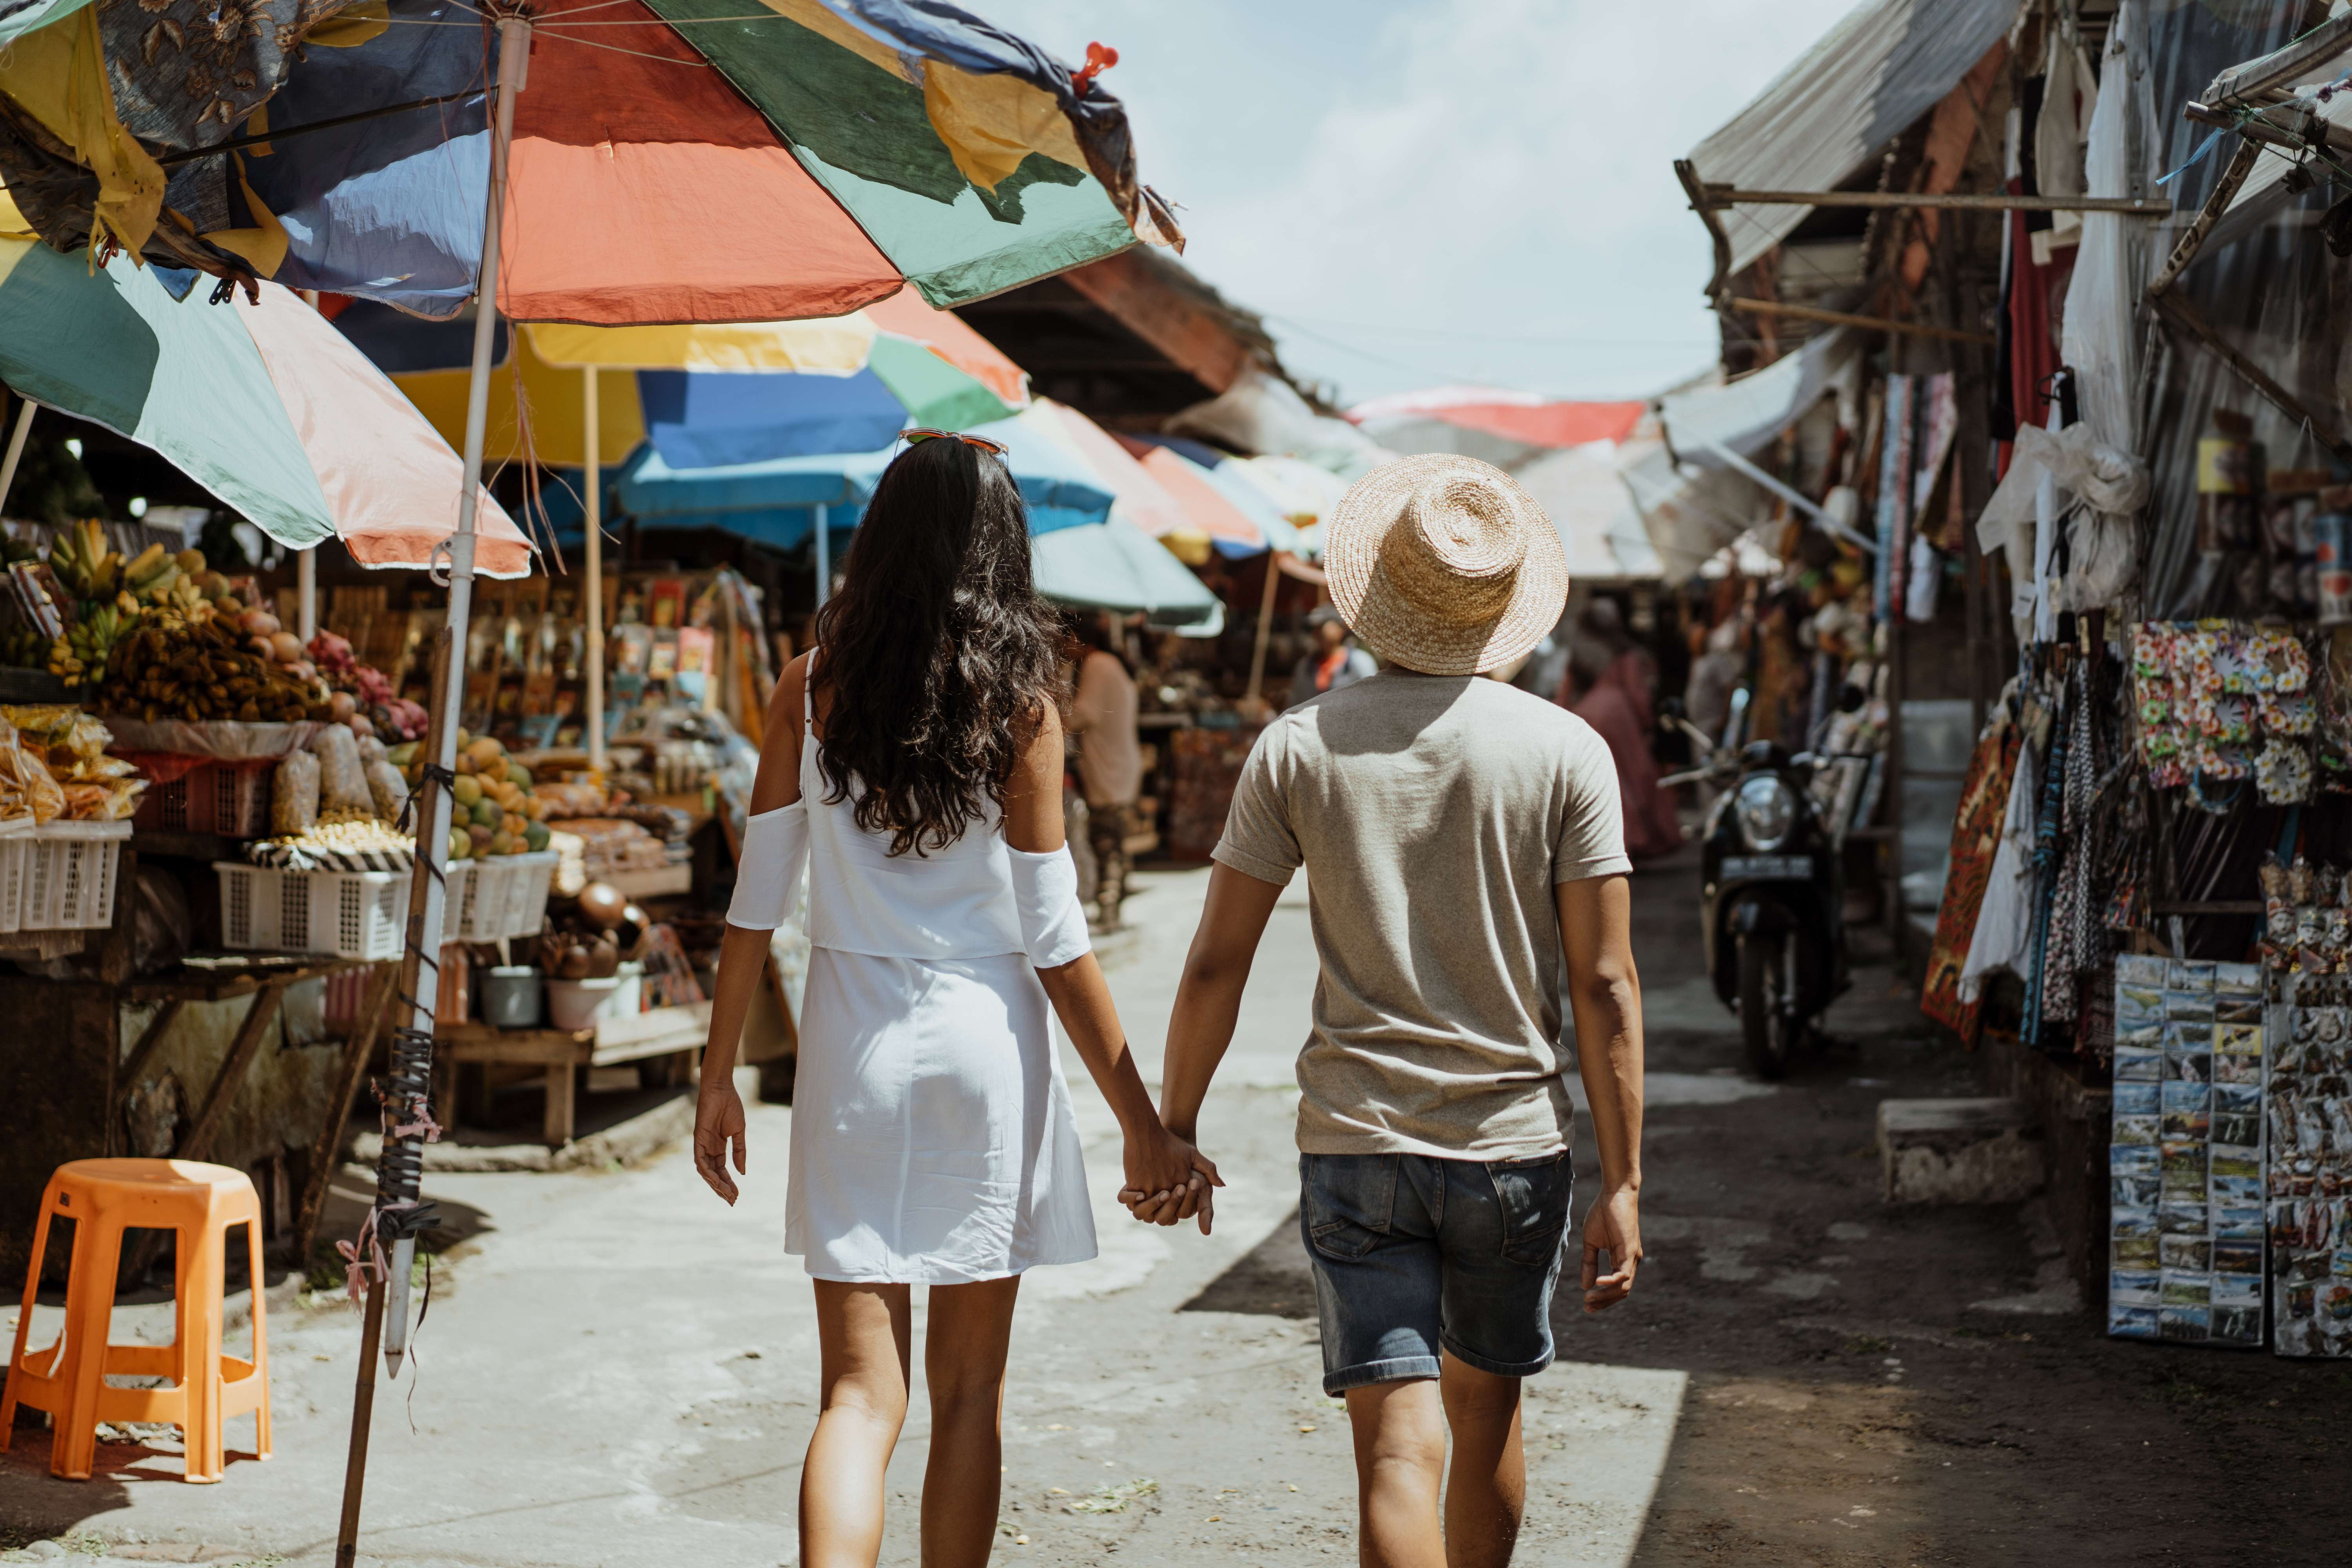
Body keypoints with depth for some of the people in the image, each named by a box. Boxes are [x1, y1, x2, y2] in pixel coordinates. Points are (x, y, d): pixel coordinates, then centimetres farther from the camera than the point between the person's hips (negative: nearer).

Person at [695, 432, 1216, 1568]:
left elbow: (755, 904, 1)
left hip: (852, 1046, 1)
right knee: (969, 1391, 14)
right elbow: (1055, 944, -8)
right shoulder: (1018, 705, -7)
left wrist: (718, 1076, 12)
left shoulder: (811, 688, 0)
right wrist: (1143, 1128, -2)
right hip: (984, 1046, -1)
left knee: (860, 1390, 4)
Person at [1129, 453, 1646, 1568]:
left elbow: (1216, 964, -2)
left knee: (1399, 1447, -2)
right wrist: (1622, 1185, -3)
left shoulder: (1298, 748, -3)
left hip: (1353, 1144, -1)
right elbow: (1603, 984, -8)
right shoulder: (1567, 752, -5)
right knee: (1486, 1411, 23)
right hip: (1514, 1149, 1)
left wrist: (1175, 1125, 10)